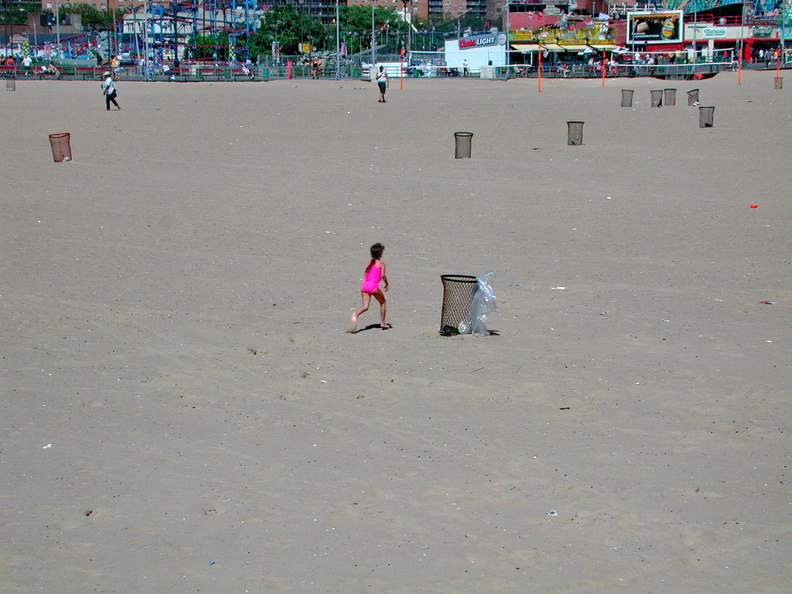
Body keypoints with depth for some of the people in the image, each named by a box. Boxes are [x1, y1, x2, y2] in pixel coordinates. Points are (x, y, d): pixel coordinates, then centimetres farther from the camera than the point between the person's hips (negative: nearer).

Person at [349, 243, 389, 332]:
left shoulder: (369, 263, 18)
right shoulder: (381, 264, 0)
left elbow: (366, 275, 16)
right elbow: (383, 275, -12)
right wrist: (386, 284, 1)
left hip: (365, 285, 5)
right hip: (374, 286, -5)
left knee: (365, 306, -1)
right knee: (382, 302, 19)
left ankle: (355, 314, -32)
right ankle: (383, 323, 22)